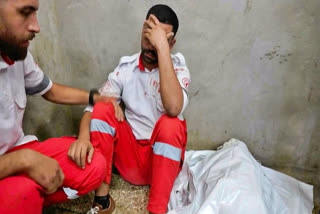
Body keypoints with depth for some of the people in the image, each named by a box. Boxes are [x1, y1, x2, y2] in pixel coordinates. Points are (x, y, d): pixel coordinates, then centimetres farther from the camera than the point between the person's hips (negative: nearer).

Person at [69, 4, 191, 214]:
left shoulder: (178, 68, -9)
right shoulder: (126, 67, -1)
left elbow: (174, 107, -32)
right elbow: (93, 106, -6)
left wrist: (162, 48, -30)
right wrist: (84, 135, -27)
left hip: (162, 158, -2)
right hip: (129, 155, 3)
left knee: (171, 123, -32)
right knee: (102, 108, -18)